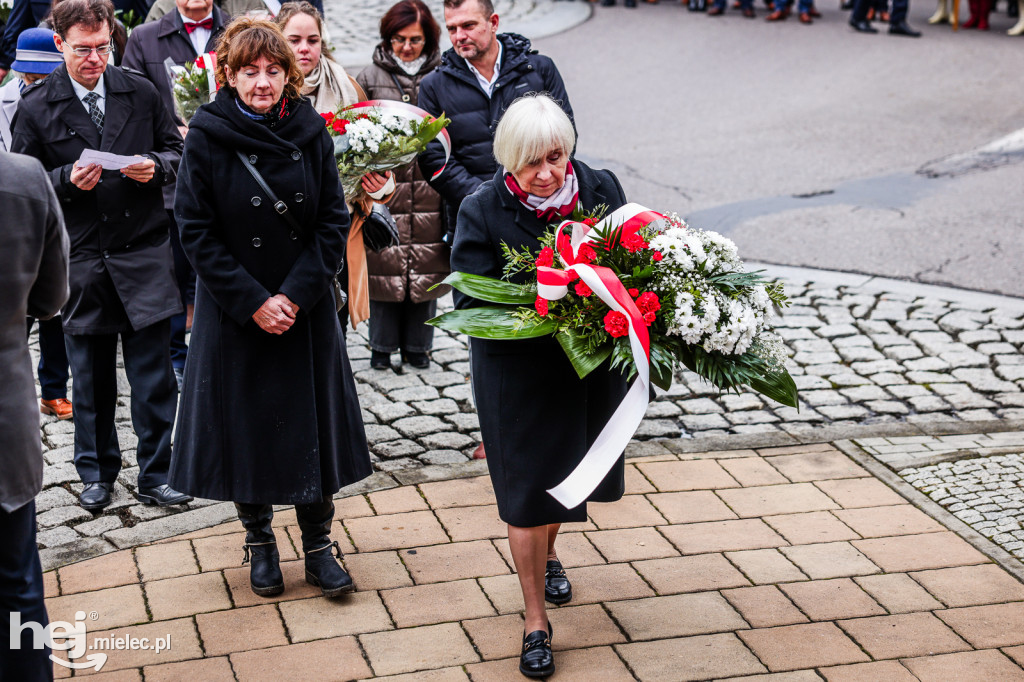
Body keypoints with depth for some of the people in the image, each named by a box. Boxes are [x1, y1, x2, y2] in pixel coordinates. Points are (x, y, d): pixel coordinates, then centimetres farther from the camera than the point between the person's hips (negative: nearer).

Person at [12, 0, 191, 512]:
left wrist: (155, 166, -8)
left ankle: (155, 476, 15)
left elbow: (176, 149, 13)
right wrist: (68, 180, -15)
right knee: (91, 379, 11)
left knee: (153, 377, 2)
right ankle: (97, 474, 28)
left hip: (144, 255, 1)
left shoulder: (140, 92, 4)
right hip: (82, 262, 0)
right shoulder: (36, 108, -1)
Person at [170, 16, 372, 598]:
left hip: (306, 308, 2)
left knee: (313, 422, 6)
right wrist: (252, 302, -14)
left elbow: (334, 222, -2)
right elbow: (197, 232, -9)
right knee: (246, 424, 7)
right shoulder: (208, 137, -9)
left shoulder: (311, 132, -3)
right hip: (235, 311, -2)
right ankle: (260, 543, 26)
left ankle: (319, 544, 21)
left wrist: (296, 295, -12)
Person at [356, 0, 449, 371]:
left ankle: (417, 345, 19)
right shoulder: (370, 77, 6)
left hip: (429, 187, 0)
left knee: (426, 267, 4)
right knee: (384, 265, 2)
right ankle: (382, 345, 16)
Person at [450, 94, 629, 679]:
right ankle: (536, 621, 21)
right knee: (528, 492, 5)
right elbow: (472, 301, -16)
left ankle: (548, 552, 56)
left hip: (592, 361, 3)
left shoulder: (601, 189, -8)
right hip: (518, 371, -3)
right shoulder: (483, 210, -15)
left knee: (571, 470, 23)